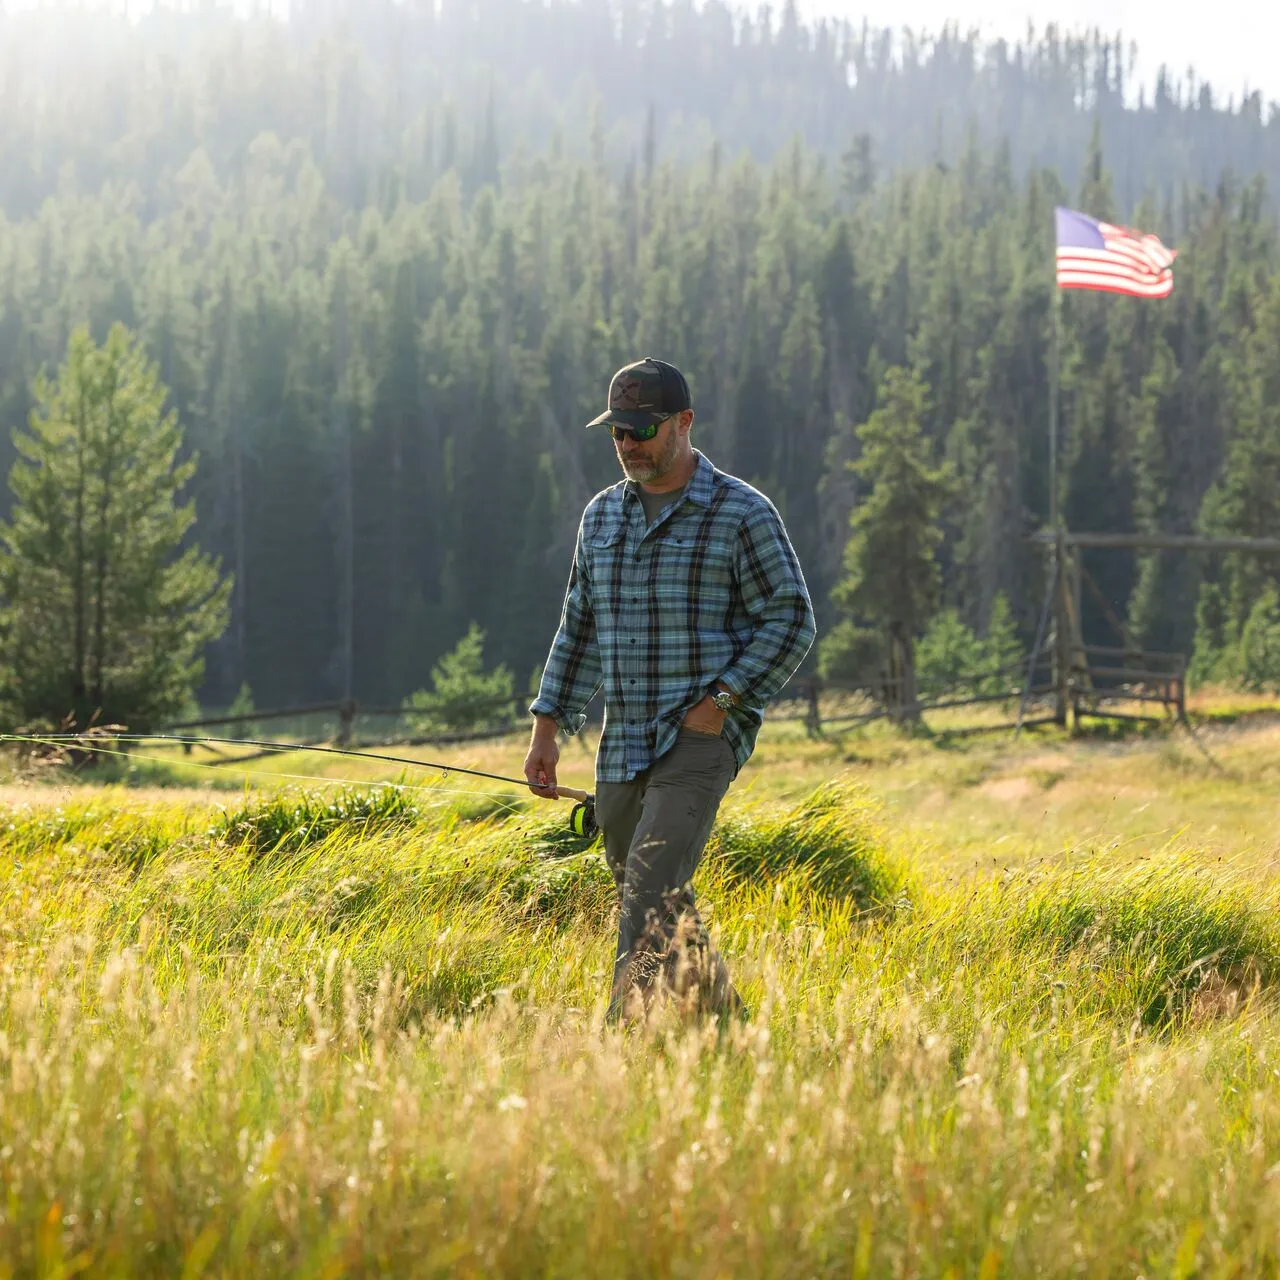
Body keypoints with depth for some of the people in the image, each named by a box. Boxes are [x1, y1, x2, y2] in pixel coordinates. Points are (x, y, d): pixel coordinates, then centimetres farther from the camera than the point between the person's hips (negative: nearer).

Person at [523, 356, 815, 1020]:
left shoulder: (741, 513, -5)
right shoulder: (602, 515, 13)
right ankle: (720, 1016, 32)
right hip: (622, 743, 7)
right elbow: (578, 628, 20)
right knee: (659, 910, 13)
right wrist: (547, 728, 13)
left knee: (649, 897, -20)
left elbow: (791, 622, -5)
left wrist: (721, 699, -14)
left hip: (702, 736, -6)